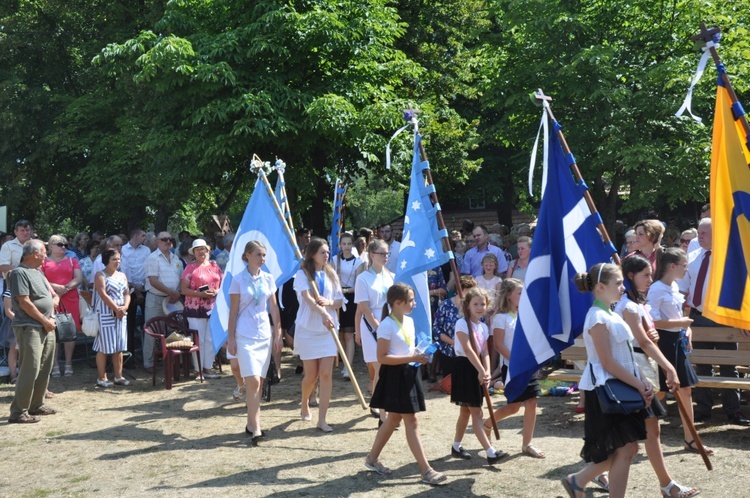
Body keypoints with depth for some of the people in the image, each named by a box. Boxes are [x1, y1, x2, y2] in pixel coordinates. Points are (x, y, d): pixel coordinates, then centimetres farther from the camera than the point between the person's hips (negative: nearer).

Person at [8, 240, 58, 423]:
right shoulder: (20, 272, -12)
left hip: (47, 327, 9)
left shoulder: (38, 272, 16)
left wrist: (53, 301, 1)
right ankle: (19, 412, -5)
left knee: (44, 369, 13)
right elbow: (24, 303, -18)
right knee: (30, 370, -10)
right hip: (29, 328, -9)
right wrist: (45, 321, -13)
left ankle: (37, 405, 23)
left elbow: (52, 295, 23)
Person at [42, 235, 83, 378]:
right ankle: (55, 365, 3)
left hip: (71, 300, 2)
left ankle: (68, 363, 9)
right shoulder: (44, 262, 6)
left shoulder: (72, 260, 14)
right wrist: (56, 287, -15)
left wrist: (66, 288, -10)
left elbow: (79, 278, 4)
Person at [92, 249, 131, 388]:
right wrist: (116, 308, -18)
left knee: (119, 346, 7)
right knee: (104, 347, -3)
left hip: (121, 315, 6)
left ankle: (118, 376, 13)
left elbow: (127, 293, 9)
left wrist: (124, 307, -9)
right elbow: (103, 294, -15)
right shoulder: (100, 275, -4)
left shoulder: (122, 276, 16)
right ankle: (101, 378, 3)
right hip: (106, 315, -6)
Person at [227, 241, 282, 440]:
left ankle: (251, 423, 19)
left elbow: (274, 308, 12)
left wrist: (278, 333, 9)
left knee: (258, 382, 7)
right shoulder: (238, 281, -4)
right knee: (253, 381, -13)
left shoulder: (268, 279, 7)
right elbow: (233, 311, -2)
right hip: (245, 335, -4)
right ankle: (255, 427, -11)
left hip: (265, 334, 4)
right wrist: (231, 339, -4)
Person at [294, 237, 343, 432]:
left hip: (328, 329, 3)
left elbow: (340, 301, 9)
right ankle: (304, 405, 35)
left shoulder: (331, 274, 8)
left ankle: (322, 419, 1)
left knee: (326, 374, -4)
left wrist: (329, 302, -14)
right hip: (307, 329, -3)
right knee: (311, 375, 5)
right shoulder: (302, 274, -6)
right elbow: (307, 298, -22)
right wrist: (323, 314, -38)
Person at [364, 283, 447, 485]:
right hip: (395, 376, -9)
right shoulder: (387, 325, -17)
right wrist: (412, 358, -23)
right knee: (411, 420, -6)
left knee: (395, 418, 16)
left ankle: (372, 457, 30)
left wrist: (419, 356, 1)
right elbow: (382, 357, -20)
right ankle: (426, 470, -1)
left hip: (409, 373, 9)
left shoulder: (409, 321, 9)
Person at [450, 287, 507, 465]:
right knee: (476, 412, -7)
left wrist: (487, 373, -13)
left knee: (466, 411, 15)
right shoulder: (462, 324, -13)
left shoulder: (483, 327, 10)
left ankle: (456, 446, 27)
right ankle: (490, 452, -8)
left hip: (477, 370, 8)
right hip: (464, 368, -8)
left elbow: (485, 352, 3)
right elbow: (468, 350, -21)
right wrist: (481, 371, -25)